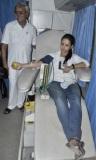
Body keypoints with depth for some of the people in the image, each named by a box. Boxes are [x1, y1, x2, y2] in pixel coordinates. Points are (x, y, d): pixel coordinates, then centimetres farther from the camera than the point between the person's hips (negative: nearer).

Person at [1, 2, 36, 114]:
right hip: (13, 61, -2)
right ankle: (11, 105, 25)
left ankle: (20, 103, 30)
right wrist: (4, 61, -8)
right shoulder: (9, 26, -8)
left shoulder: (31, 28, -2)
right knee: (13, 84, 6)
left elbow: (34, 45, 7)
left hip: (26, 62, 2)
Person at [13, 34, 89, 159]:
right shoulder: (54, 56, 19)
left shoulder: (74, 57, 24)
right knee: (60, 101, -36)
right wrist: (23, 65, -11)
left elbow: (86, 63, 10)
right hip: (56, 83, -1)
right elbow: (40, 62, 3)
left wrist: (72, 67, -3)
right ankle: (74, 139, -39)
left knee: (76, 102, -34)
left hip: (71, 84, 2)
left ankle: (73, 139, -44)